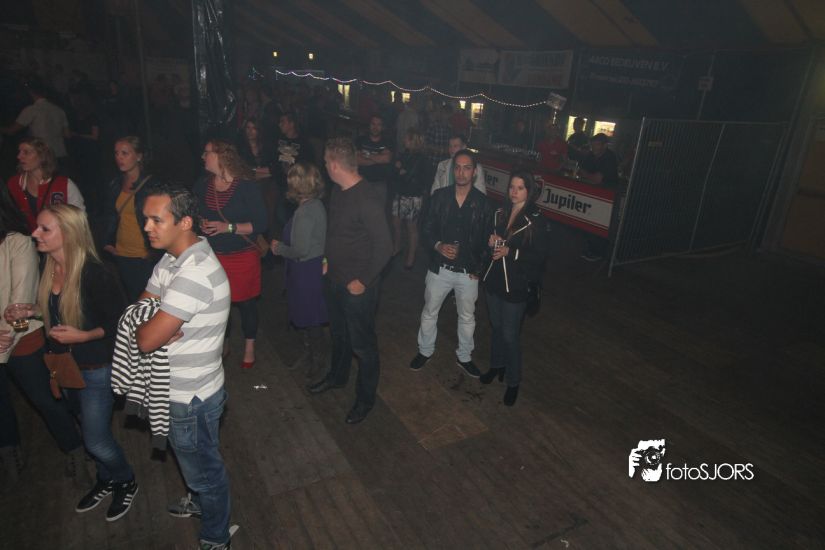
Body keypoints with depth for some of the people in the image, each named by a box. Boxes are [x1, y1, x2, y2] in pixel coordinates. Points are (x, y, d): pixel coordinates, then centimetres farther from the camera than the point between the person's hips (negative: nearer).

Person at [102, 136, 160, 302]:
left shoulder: (152, 185, -6)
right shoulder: (115, 184, 11)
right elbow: (108, 217, 20)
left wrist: (153, 251, -10)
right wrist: (107, 243, 10)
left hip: (144, 258, -5)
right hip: (120, 256, 5)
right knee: (128, 300, 9)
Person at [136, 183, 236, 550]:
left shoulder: (195, 274, -32)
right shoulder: (172, 259, 1)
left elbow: (147, 340, -30)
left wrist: (143, 323, -9)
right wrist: (153, 323, -18)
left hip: (191, 399, -9)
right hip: (179, 389, 9)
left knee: (204, 468, 15)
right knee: (194, 460, 32)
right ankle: (200, 501, 59)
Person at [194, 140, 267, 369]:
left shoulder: (247, 186, -13)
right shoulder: (202, 186, 2)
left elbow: (260, 224, -14)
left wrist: (229, 227, -23)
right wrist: (200, 224, -6)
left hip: (243, 256, -4)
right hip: (212, 256, 4)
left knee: (246, 303, 8)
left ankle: (249, 347, 30)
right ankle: (223, 344, 35)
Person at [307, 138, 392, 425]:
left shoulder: (368, 199, -26)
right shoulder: (338, 191, 1)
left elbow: (384, 246, -24)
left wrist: (363, 281, -19)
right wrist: (329, 260, 13)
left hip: (358, 286, -8)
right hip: (334, 279, 8)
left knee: (362, 344, 9)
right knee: (338, 333, 27)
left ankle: (365, 398, 29)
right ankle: (337, 376, 51)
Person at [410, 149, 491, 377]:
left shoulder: (482, 202, -7)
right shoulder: (440, 196, -6)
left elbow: (485, 239, -1)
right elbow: (426, 229, -2)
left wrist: (478, 268, -4)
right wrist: (438, 246, -21)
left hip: (468, 271, 0)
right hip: (439, 268, 1)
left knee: (467, 317, 16)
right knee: (429, 313, 16)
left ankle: (464, 357, 37)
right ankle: (425, 351, 40)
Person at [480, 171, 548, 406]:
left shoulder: (536, 221, -13)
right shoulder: (500, 213, 3)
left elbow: (538, 256, -13)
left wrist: (510, 252, -21)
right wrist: (490, 242, -7)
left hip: (516, 286, -5)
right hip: (493, 280, 5)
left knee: (510, 335, 3)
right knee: (496, 327, 20)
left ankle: (513, 381, 22)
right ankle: (497, 365, 43)